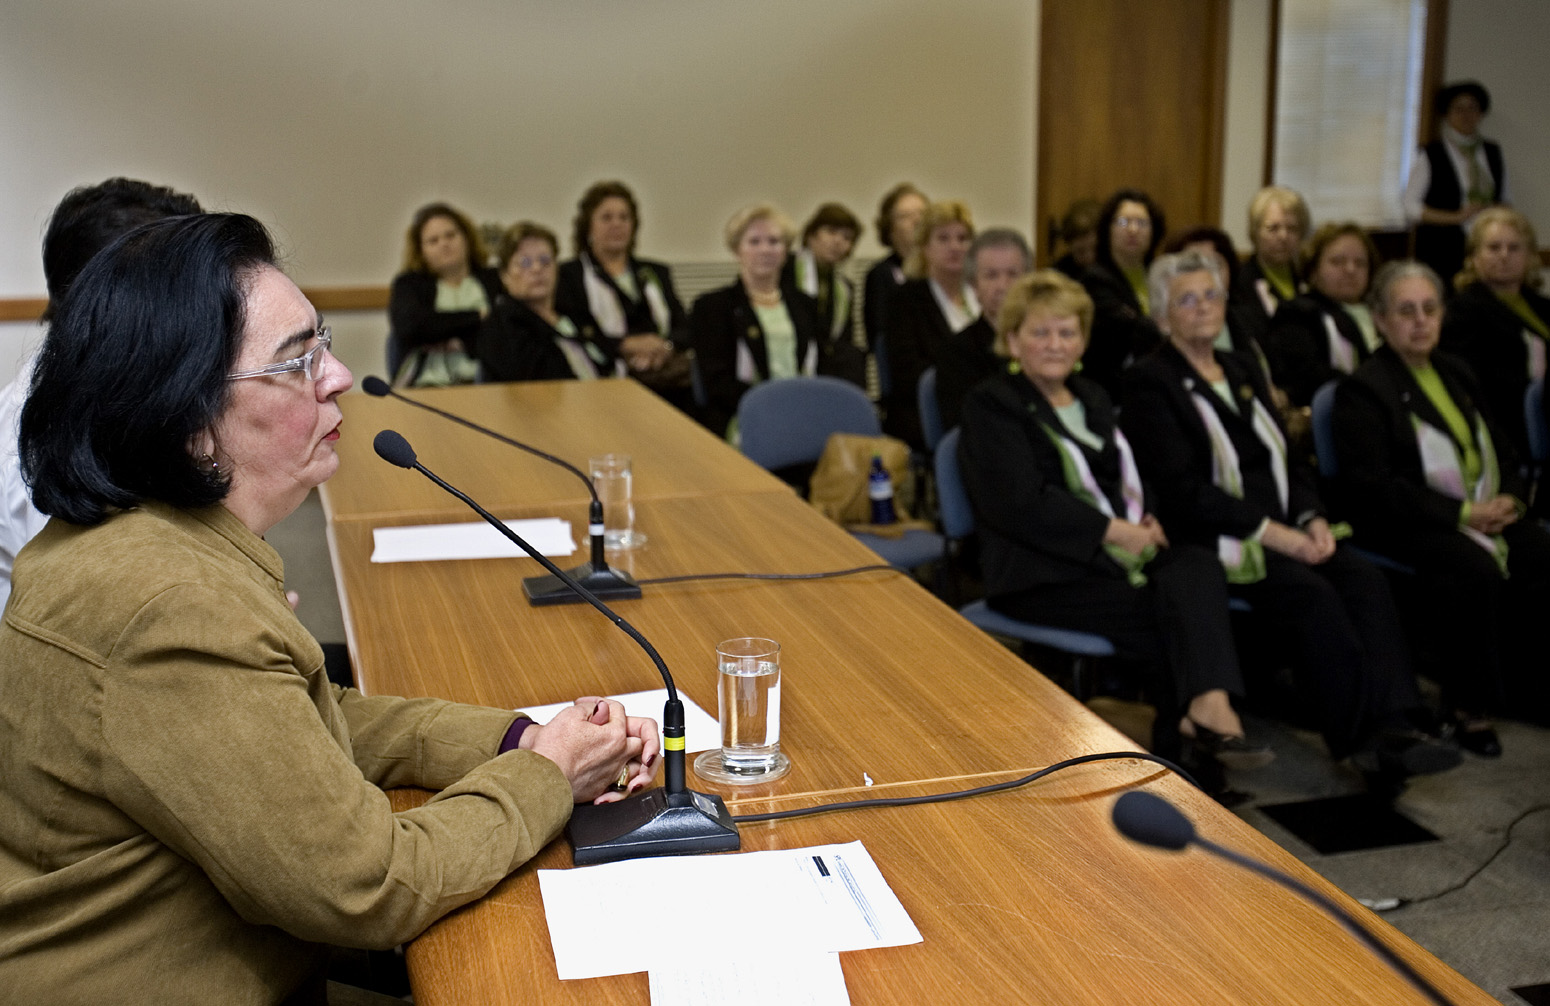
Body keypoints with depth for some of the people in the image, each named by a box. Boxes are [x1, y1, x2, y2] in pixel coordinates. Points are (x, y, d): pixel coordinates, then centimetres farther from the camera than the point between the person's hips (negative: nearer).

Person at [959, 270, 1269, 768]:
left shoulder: (1093, 398, 23)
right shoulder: (990, 405, -1)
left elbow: (1130, 478, 21)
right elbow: (1022, 504, -13)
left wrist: (1147, 521, -4)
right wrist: (1117, 531, -15)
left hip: (1123, 549, 6)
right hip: (1042, 572, -6)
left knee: (1199, 565, -27)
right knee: (1192, 613, -25)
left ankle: (1208, 707, -36)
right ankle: (1207, 707, -13)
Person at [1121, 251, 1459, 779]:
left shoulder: (1244, 371, 22)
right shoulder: (1149, 382, -2)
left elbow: (1289, 460, 19)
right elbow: (1182, 487, -12)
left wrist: (1312, 517, -2)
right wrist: (1267, 530, -18)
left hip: (1282, 531, 6)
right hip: (1212, 538, -6)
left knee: (1364, 579, -21)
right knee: (1312, 593, -30)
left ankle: (1392, 727, -31)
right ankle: (1360, 735, -26)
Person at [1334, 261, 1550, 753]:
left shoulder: (1455, 373, 19)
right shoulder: (1362, 389, -5)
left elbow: (1499, 448, 25)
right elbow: (1370, 485, -14)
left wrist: (1508, 496, 2)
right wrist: (1461, 514, -17)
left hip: (1485, 515, 7)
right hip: (1406, 526, -7)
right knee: (1476, 569, -33)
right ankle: (1470, 708, -17)